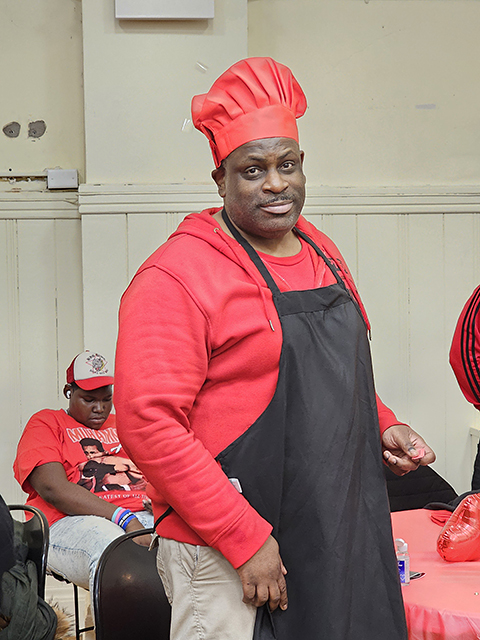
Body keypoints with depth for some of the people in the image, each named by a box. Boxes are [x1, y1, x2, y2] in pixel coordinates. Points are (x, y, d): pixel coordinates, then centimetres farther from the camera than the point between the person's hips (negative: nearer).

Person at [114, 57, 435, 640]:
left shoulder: (321, 253, 12)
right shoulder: (179, 275, -14)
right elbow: (147, 422, -21)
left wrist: (381, 426, 6)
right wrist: (246, 539, -21)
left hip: (342, 542, 8)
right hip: (227, 559, -7)